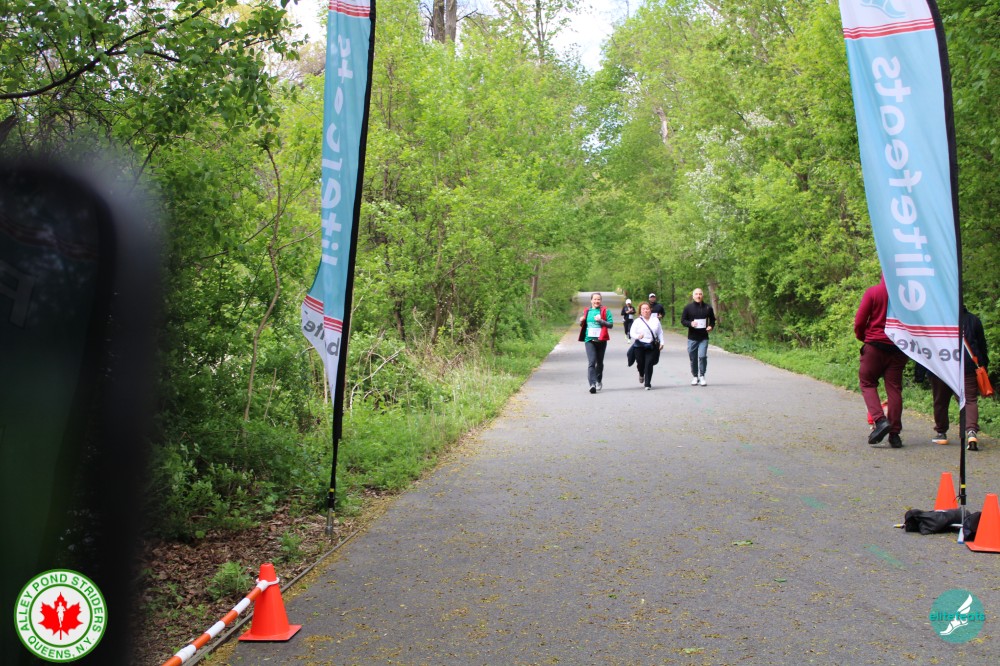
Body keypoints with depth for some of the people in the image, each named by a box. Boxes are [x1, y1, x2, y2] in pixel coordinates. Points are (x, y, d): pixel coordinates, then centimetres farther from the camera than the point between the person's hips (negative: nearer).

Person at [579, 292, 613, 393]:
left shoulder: (605, 311, 1)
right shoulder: (587, 311, 10)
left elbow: (611, 324, -5)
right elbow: (583, 325, 22)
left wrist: (601, 320, -19)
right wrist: (581, 322, -1)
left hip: (601, 340, 0)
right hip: (589, 339, 1)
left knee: (600, 362, 14)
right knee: (591, 362, -13)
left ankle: (598, 381, 32)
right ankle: (592, 383, -21)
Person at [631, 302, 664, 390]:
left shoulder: (655, 320, 10)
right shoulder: (638, 321, 2)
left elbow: (660, 332, 15)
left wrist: (661, 342, 6)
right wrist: (637, 336, -24)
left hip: (652, 346, 1)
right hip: (640, 346, -1)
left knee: (649, 364, -8)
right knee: (640, 363, 1)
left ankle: (647, 384, -2)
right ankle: (641, 375, 38)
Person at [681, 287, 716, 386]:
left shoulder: (708, 308, 6)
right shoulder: (688, 307, 2)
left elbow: (712, 320, 16)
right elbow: (683, 320, 4)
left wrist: (711, 326, -5)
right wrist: (690, 323, -16)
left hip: (704, 338, 0)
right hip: (692, 338, 0)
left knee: (702, 356, -15)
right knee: (693, 358, 5)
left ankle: (702, 376, -1)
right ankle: (695, 376, 21)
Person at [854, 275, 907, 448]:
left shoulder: (872, 292, -7)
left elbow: (859, 321, -7)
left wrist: (862, 336, 12)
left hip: (875, 345, -3)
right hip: (897, 349, 3)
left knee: (867, 383, 9)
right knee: (894, 388, 5)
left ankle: (880, 420, -13)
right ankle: (894, 433, 5)